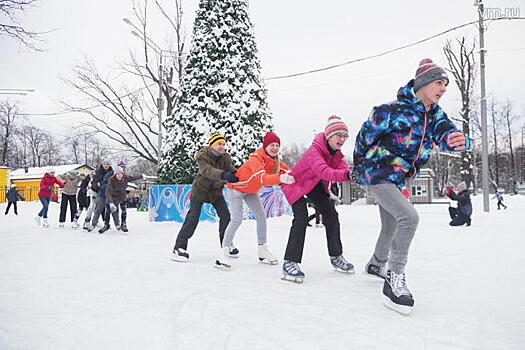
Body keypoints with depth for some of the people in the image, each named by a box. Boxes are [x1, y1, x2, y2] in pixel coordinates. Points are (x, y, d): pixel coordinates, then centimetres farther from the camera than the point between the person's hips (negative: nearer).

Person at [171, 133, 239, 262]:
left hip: (216, 191, 5)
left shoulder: (225, 157, -9)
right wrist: (223, 175, -61)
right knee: (193, 218, -10)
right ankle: (179, 248, -3)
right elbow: (207, 171, -42)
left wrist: (236, 175, -51)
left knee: (225, 215, -4)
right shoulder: (202, 156, -22)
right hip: (200, 190, -4)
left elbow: (231, 169, -25)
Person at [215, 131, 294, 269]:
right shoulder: (256, 159, -34)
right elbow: (261, 178, -51)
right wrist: (279, 178, -68)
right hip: (236, 188, -8)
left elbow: (287, 171, -8)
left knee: (262, 216, 4)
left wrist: (290, 177, -31)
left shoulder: (275, 161, -8)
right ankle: (224, 252, -10)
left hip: (251, 191, 8)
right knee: (237, 219, -17)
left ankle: (262, 250, 13)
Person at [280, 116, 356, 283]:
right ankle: (290, 263, -23)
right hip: (296, 183, -8)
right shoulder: (314, 150, -32)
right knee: (301, 218, -25)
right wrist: (347, 175, -65)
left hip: (317, 185, 8)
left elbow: (343, 169, -22)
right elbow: (324, 172, -49)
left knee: (331, 215, 5)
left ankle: (336, 257, 22)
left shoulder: (337, 153, -5)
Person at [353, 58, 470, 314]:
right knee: (409, 217, -25)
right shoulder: (396, 110, -19)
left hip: (396, 179, 9)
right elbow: (366, 135, -9)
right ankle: (394, 278, -15)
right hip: (376, 173, -9)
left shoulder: (434, 114, 3)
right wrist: (360, 166, 4)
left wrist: (456, 140, -40)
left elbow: (444, 133, -14)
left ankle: (376, 265, 46)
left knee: (391, 227, 21)